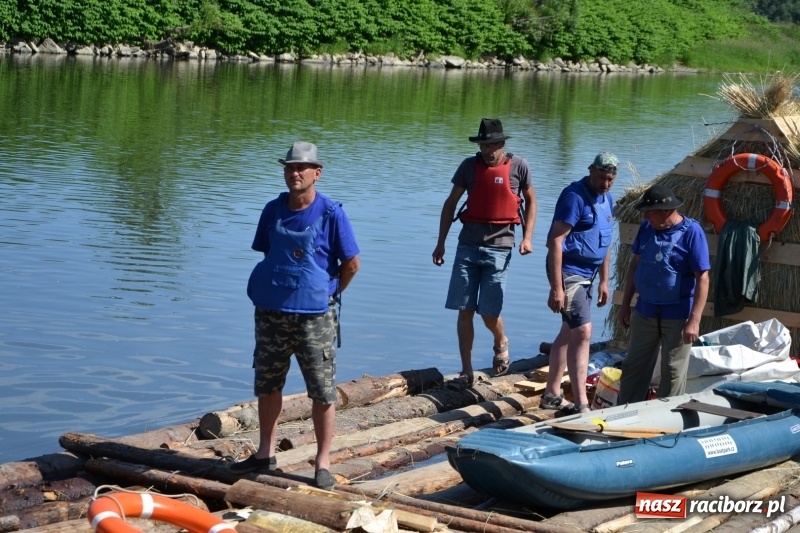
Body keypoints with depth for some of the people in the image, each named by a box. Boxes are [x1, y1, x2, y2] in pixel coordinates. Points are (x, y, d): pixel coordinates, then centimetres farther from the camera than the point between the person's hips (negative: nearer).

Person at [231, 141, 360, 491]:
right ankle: (265, 453, 28)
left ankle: (323, 463, 9)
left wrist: (328, 293, 4)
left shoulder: (331, 214, -10)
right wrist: (277, 285, 9)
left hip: (313, 316, -5)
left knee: (322, 391, 0)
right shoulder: (273, 210, 3)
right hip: (270, 313, 5)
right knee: (267, 385, 14)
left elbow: (352, 263, -4)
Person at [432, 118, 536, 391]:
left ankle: (501, 344, 29)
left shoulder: (518, 166, 0)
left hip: (499, 247, -2)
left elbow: (530, 201, 11)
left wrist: (527, 237, 0)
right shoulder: (469, 166, 4)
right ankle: (466, 372, 7)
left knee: (488, 312, -5)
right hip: (468, 245, 2)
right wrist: (440, 243, 9)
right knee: (464, 311, 0)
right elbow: (450, 204, 11)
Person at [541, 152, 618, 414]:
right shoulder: (574, 196, -17)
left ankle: (552, 395, 25)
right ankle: (581, 404, -15)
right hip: (568, 273, -9)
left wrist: (604, 281, 20)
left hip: (586, 275, 9)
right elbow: (555, 241, -21)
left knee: (568, 334, 15)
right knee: (583, 333, -14)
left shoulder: (607, 199, 11)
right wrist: (556, 288, -24)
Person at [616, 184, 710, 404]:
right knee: (634, 367, 11)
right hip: (645, 312, 6)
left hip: (678, 316, -6)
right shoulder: (646, 228, 2)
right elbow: (635, 265, 13)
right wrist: (625, 304, 12)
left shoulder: (692, 232, -16)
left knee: (673, 373, 5)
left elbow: (702, 278, -17)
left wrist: (694, 320, -21)